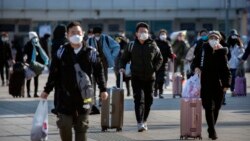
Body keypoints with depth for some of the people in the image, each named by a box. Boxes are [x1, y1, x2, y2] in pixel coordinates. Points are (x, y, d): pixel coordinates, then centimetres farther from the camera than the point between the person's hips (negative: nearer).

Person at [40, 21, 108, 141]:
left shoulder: (91, 53, 0)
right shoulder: (62, 52, -1)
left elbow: (99, 72, 8)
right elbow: (53, 73, 5)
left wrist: (103, 89, 6)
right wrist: (47, 90, 6)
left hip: (84, 96, 0)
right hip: (65, 96, 0)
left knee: (81, 127, 5)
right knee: (64, 126, -1)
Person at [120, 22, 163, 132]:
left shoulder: (152, 45, 1)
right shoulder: (132, 45, 0)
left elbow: (159, 59, 11)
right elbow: (124, 58, 9)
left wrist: (155, 68, -3)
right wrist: (122, 67, -7)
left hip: (149, 77, 2)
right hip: (136, 77, -2)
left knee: (148, 99, 10)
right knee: (139, 99, -13)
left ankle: (144, 121, 26)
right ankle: (140, 123, -17)